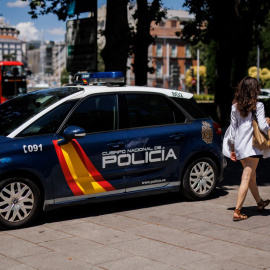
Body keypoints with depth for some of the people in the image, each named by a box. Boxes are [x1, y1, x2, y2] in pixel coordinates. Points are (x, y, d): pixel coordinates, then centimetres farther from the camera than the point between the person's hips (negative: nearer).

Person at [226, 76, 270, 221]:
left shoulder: (235, 107, 7)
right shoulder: (258, 106, -9)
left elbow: (232, 128, 9)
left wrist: (232, 149, 15)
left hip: (239, 146, 6)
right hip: (252, 146, -6)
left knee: (252, 176, 22)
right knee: (246, 178, -4)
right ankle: (237, 212, -9)